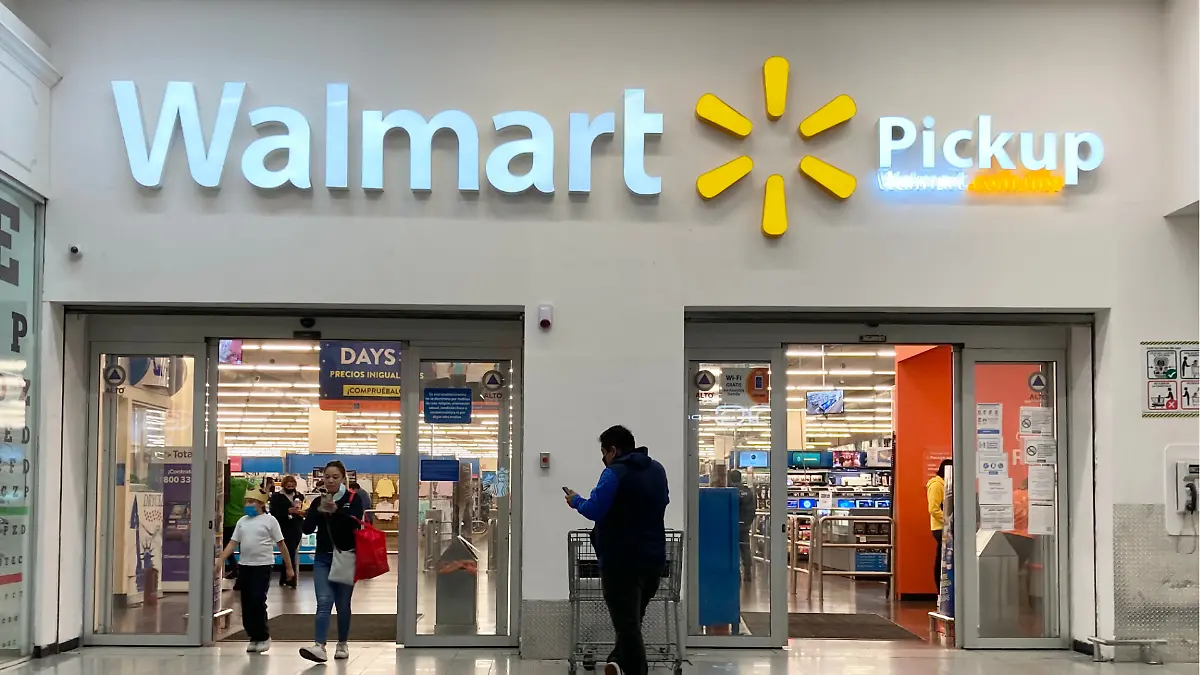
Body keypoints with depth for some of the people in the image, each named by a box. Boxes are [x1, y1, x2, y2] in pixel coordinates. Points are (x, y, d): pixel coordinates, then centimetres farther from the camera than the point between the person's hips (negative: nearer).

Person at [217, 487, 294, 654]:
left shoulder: (269, 520, -3)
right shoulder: (242, 521, 10)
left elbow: (280, 544, -1)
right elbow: (233, 543, 10)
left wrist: (289, 567, 0)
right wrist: (220, 561, -1)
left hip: (263, 566, -5)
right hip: (244, 565, 5)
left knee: (257, 601, -9)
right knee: (246, 603, 7)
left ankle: (263, 637, 6)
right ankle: (254, 637, 19)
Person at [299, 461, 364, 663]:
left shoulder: (353, 500, -3)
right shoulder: (317, 502, 6)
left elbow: (355, 524, -19)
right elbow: (307, 529, -4)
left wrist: (336, 510, -31)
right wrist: (319, 511, -18)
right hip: (322, 558, 2)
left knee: (343, 604, 8)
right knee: (324, 602, -11)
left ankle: (342, 644, 23)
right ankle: (319, 646, -22)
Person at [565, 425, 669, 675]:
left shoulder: (614, 473, -14)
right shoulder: (657, 470, 11)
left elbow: (593, 511, -19)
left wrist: (576, 501, 0)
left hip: (621, 561, -7)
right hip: (654, 557, 7)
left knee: (627, 623, -2)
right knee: (634, 618, 19)